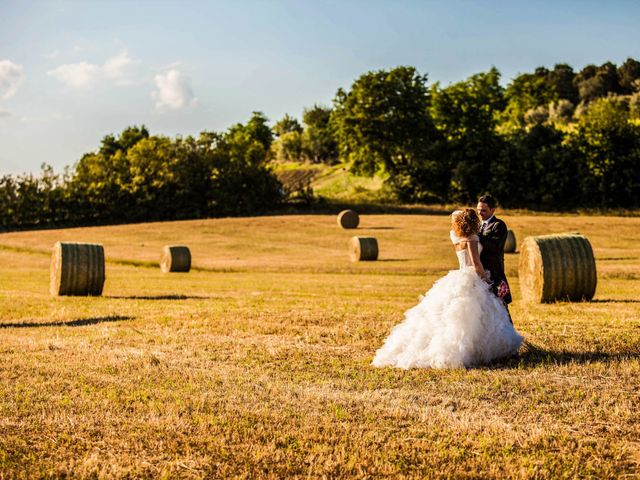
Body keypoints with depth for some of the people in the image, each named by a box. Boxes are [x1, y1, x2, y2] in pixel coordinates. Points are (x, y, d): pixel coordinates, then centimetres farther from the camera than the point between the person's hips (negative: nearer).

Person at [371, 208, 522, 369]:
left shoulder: (457, 238, 13)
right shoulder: (471, 238, -11)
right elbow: (476, 262, -17)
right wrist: (485, 277, -5)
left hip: (458, 279, 8)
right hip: (471, 280, -8)